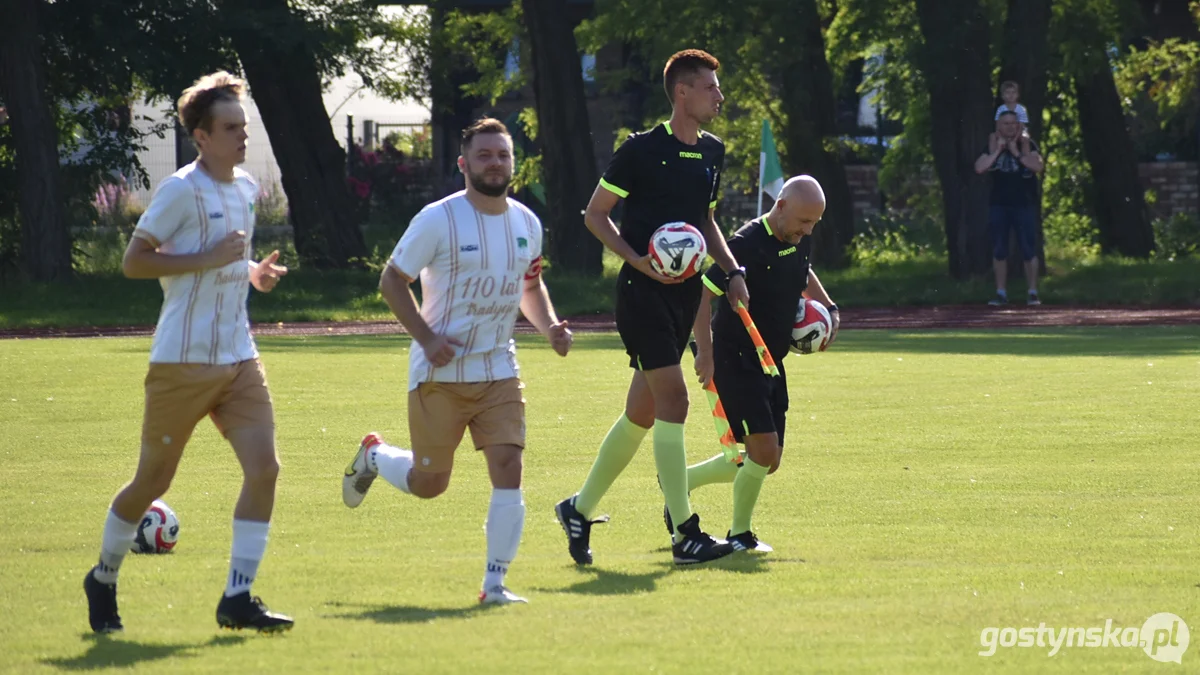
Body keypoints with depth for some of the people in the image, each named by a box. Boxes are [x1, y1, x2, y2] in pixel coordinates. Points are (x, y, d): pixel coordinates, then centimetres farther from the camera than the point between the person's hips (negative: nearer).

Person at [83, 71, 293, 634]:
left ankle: (237, 600, -8)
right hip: (182, 360, -6)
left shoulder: (245, 187, 12)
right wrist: (210, 259, -19)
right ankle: (102, 580, 28)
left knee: (264, 467, -11)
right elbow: (134, 261, -14)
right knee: (153, 481, 5)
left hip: (238, 359, 6)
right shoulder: (181, 190, -12)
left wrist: (250, 271, 8)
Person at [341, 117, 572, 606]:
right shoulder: (438, 219, -12)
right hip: (440, 372, -4)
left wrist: (549, 327, 1)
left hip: (498, 369, 4)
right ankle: (373, 456, 38)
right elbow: (392, 281, -6)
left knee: (508, 468, -11)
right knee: (428, 484, 4)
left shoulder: (527, 223, 5)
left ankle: (495, 584, -4)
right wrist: (427, 339, -17)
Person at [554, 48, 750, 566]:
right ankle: (686, 535, -13)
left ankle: (580, 509, 26)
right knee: (673, 399, -13)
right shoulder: (641, 150, -9)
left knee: (642, 414, 11)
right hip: (643, 291, -8)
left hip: (685, 291, 8)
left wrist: (731, 270, 11)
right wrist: (638, 260, -17)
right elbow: (595, 214, -4)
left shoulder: (712, 153, 12)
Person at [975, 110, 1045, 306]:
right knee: (999, 251, 4)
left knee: (1029, 250, -3)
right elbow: (979, 168, -6)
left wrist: (1016, 153, -13)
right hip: (999, 205, 2)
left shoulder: (1027, 144, 0)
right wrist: (998, 151, -10)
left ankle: (1033, 293, 2)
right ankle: (1001, 293, 11)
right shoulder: (993, 145, 6)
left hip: (1024, 204, -2)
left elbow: (1039, 166, -15)